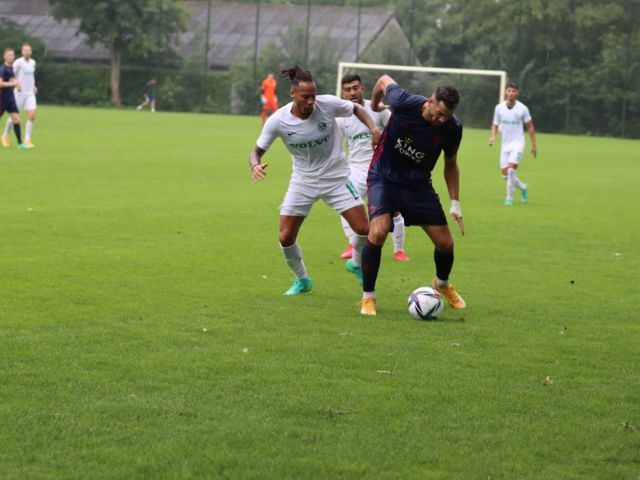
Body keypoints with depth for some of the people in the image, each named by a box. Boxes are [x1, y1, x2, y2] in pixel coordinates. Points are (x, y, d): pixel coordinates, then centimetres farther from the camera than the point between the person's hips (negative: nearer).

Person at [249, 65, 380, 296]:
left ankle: (357, 265, 26)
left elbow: (356, 109, 1)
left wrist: (373, 128, -15)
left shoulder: (328, 104, -19)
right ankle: (302, 280, 23)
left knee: (364, 229, -8)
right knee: (285, 238, -5)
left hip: (336, 177, 0)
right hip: (303, 180, 0)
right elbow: (257, 151, -10)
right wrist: (255, 165, -33)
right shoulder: (278, 120, -19)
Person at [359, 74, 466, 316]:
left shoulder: (452, 128, -15)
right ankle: (368, 297, -9)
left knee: (445, 243, 1)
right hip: (384, 176, -3)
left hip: (419, 185, 3)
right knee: (378, 232, -27)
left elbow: (450, 164, 4)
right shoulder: (404, 103, -25)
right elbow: (384, 80, -3)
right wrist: (373, 107, 14)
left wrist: (455, 203, -1)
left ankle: (442, 284, 36)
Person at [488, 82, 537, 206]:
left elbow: (530, 126, 3)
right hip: (505, 144, 4)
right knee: (505, 174, 4)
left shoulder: (522, 108, -7)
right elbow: (495, 124, 12)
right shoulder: (499, 108, 0)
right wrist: (493, 136, -8)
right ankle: (523, 187, 31)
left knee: (511, 169, -21)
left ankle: (509, 197, -10)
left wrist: (533, 145, 2)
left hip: (518, 143, -4)